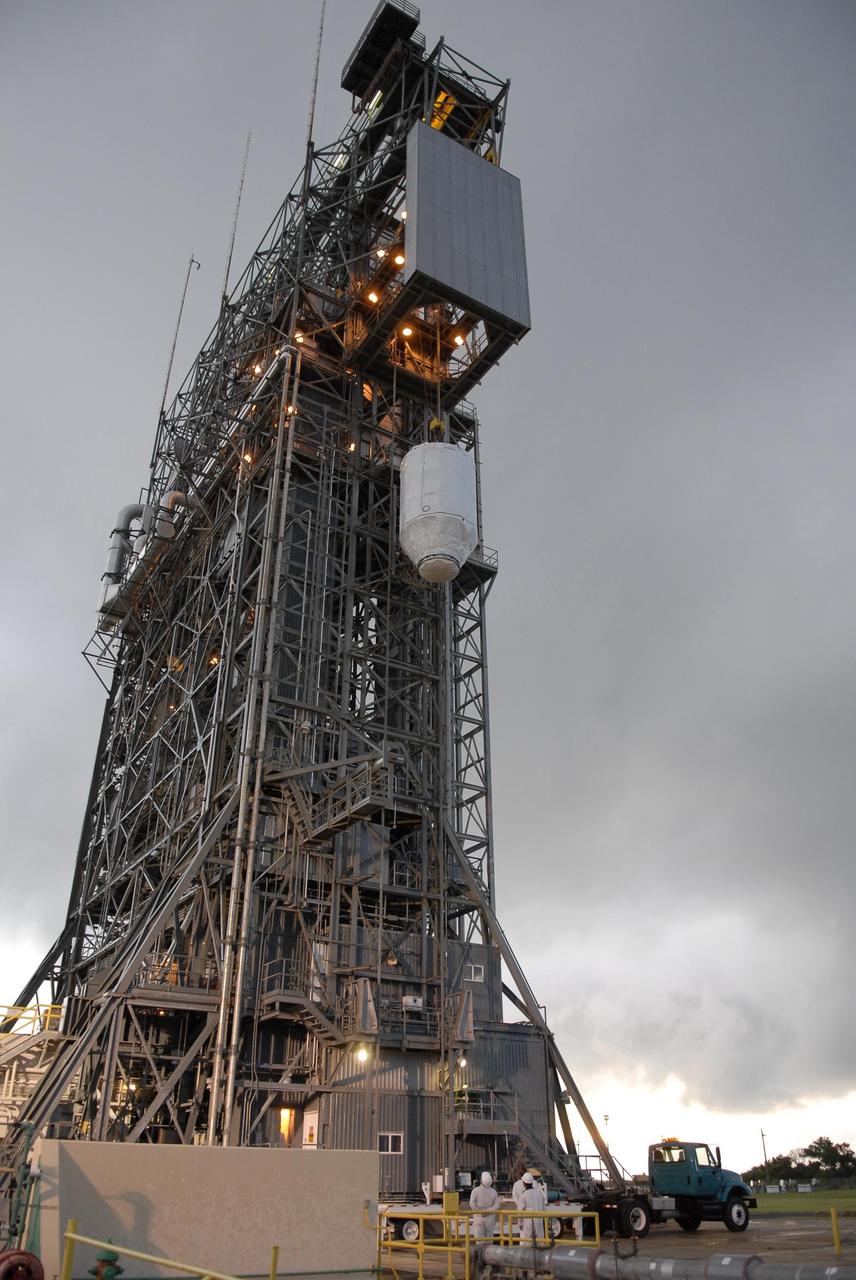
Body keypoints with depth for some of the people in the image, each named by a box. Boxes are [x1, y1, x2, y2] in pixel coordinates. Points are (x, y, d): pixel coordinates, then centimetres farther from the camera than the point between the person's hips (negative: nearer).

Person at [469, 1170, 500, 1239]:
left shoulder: (475, 1190, -11)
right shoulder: (493, 1191, -3)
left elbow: (472, 1204, -17)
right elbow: (496, 1205, -7)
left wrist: (480, 1212, -8)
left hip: (479, 1218, -2)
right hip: (490, 1218, 2)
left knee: (479, 1238, 5)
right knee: (489, 1237, 15)